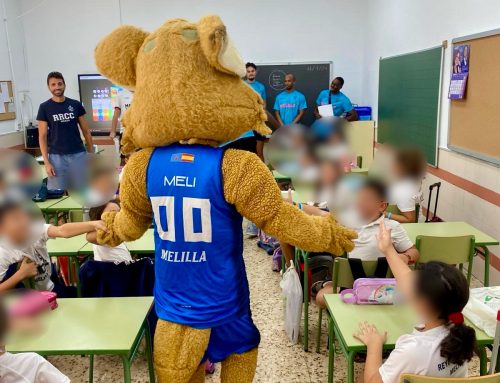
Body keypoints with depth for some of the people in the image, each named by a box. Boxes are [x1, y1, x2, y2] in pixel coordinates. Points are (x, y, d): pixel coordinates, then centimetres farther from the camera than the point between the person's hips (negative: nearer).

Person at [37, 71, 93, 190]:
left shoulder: (76, 105, 4)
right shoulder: (44, 107, 0)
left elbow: (86, 131, 8)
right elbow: (42, 136, -1)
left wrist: (91, 153, 2)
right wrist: (46, 162, -9)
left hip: (78, 154, 1)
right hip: (57, 156, -1)